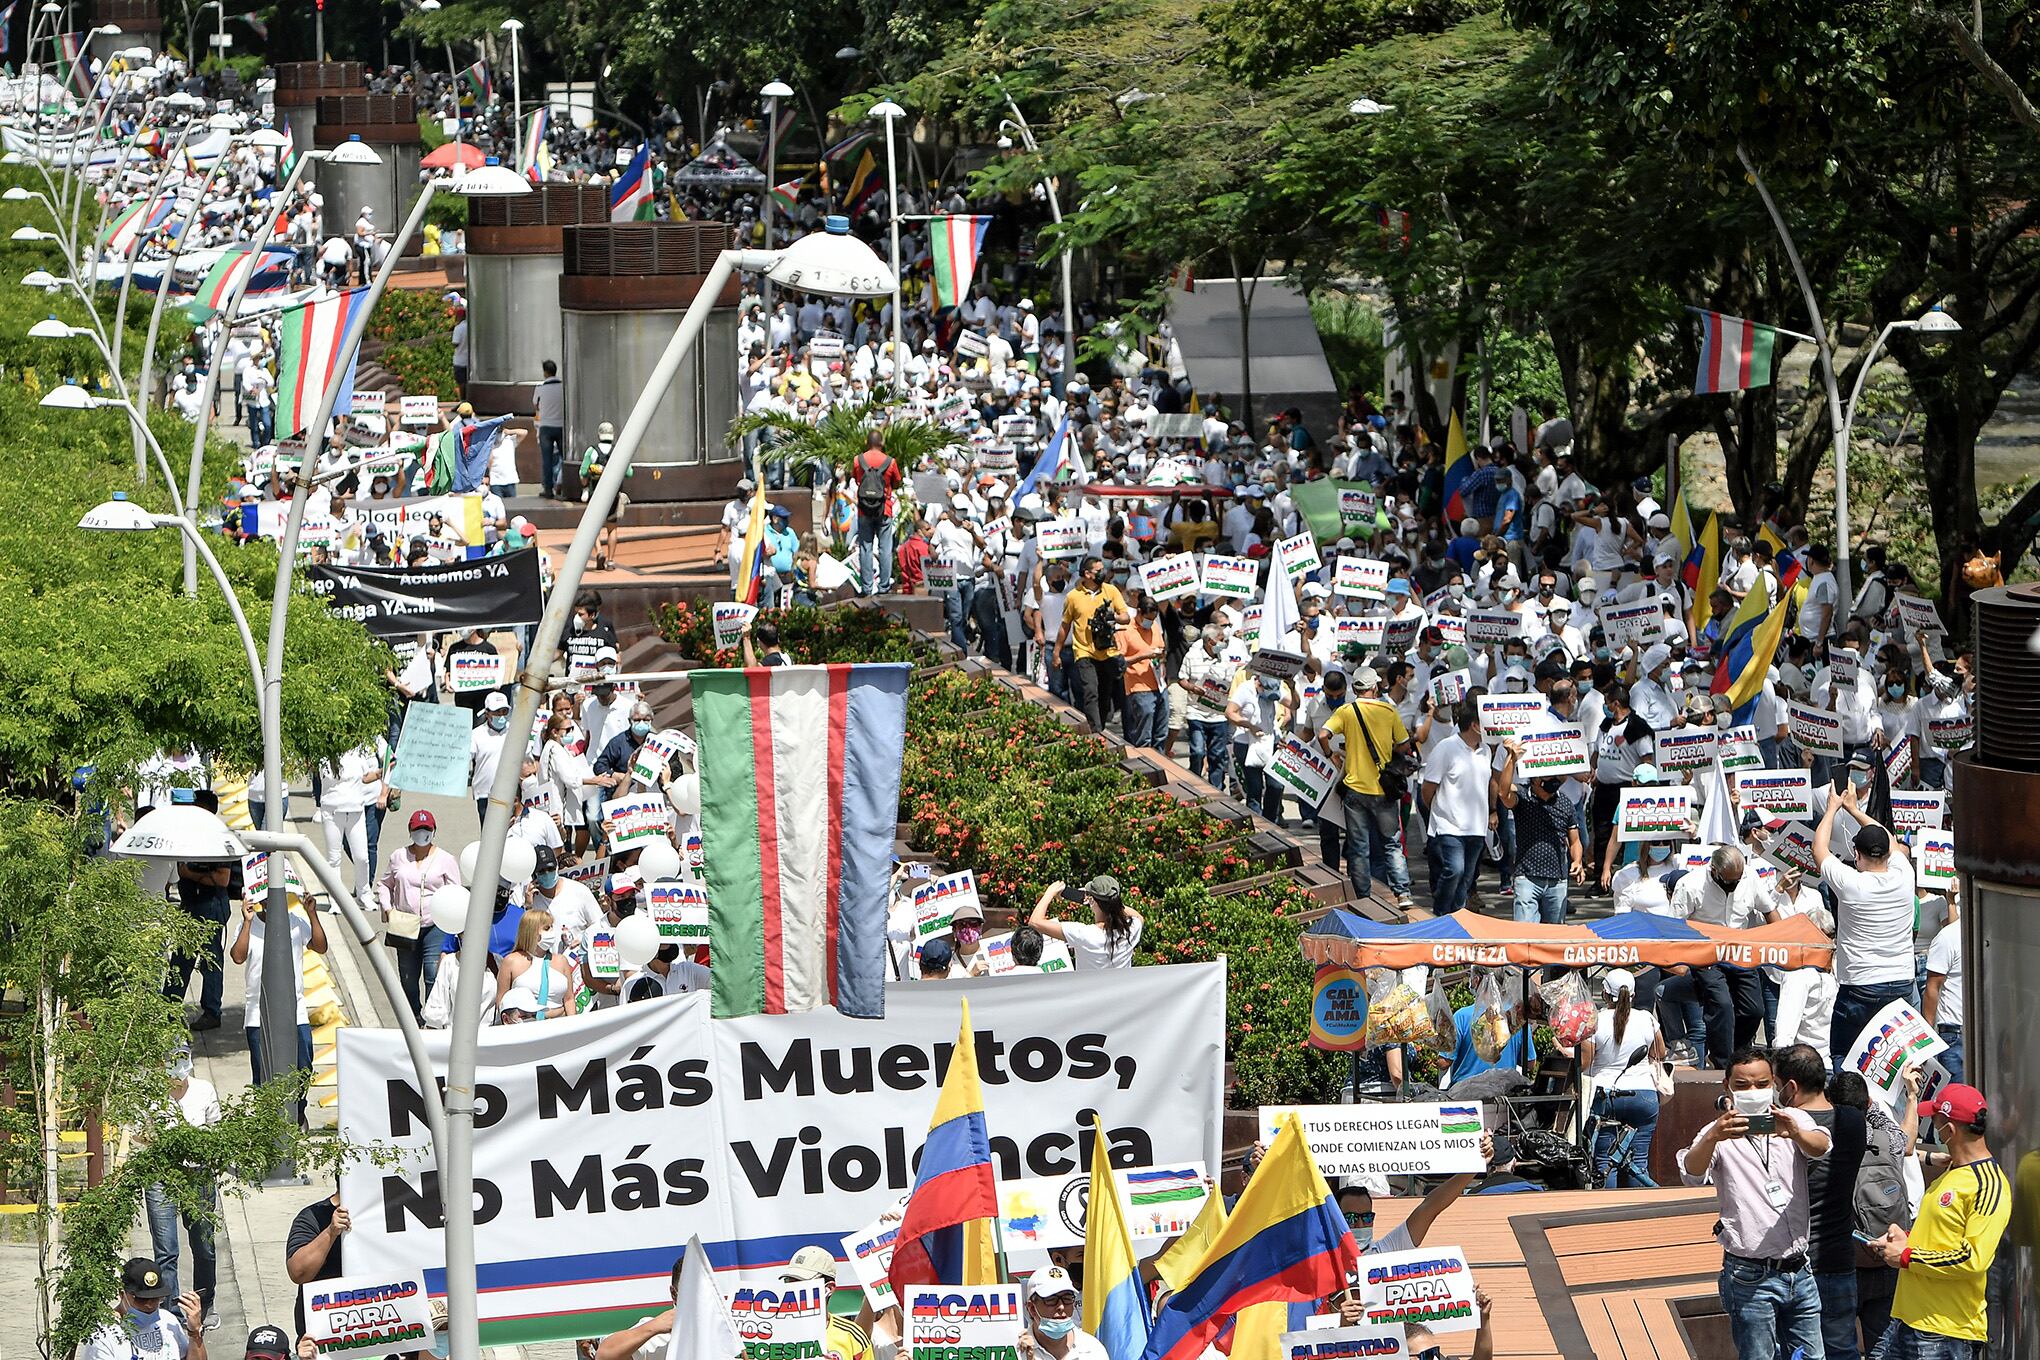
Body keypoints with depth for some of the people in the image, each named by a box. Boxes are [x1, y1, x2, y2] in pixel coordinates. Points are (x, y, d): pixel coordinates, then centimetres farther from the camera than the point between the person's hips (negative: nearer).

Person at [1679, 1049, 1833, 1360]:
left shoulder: (1793, 1120, 6)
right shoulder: (1720, 1132, -2)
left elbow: (1820, 1147, -16)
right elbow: (1692, 1173, -22)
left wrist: (1795, 1133, -40)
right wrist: (1713, 1137, -43)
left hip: (1799, 1271, 4)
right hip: (1751, 1277, -4)